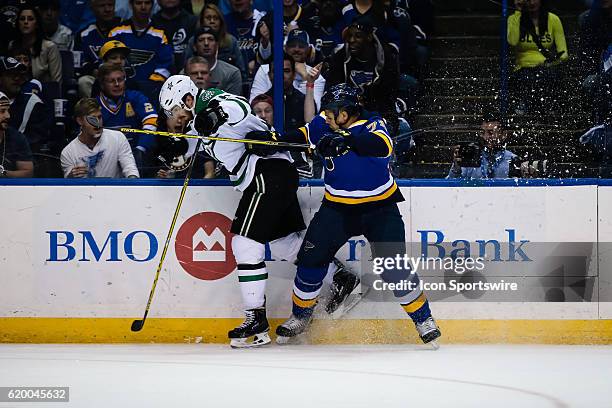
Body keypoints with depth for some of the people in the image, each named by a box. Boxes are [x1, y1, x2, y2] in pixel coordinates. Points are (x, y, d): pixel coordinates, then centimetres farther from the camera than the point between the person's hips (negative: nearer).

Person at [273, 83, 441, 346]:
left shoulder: (372, 125, -19)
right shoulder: (324, 125, -3)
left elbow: (383, 147, -42)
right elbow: (302, 136, 17)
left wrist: (347, 140, -53)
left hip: (380, 206, -4)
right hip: (338, 207, 5)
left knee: (393, 268, -13)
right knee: (311, 259, -2)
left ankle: (424, 320, 1)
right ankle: (300, 317, 18)